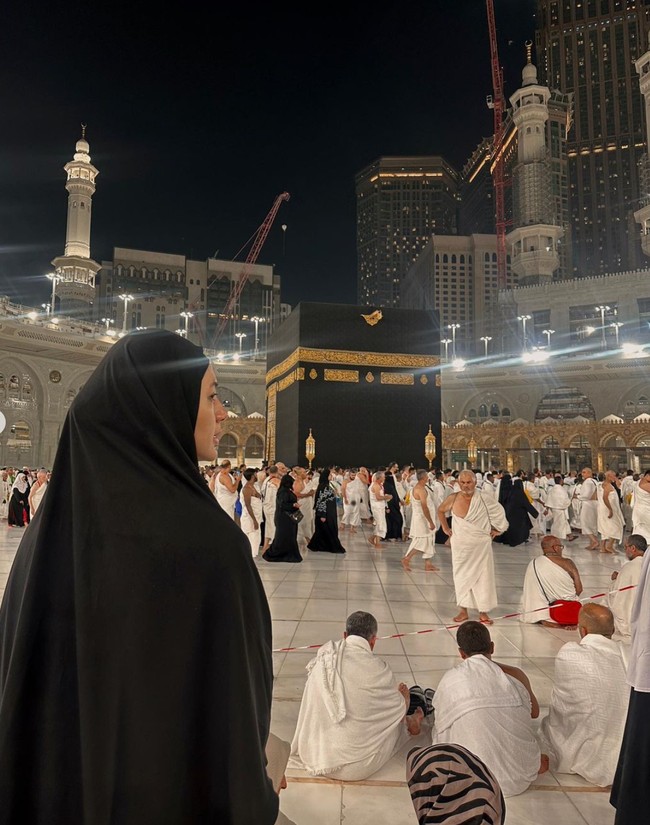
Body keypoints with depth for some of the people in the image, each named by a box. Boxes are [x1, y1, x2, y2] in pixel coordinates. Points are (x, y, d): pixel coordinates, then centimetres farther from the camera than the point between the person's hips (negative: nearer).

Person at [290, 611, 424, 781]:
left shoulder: (323, 657, -5)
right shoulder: (375, 668, -17)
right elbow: (400, 707, 1)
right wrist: (405, 696, 26)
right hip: (354, 769, -4)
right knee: (395, 716, 16)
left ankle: (408, 723, 45)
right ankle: (410, 724, 45)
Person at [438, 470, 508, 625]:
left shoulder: (483, 500, -11)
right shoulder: (453, 499, -7)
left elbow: (499, 512, 4)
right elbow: (441, 510, 12)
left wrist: (496, 530, 3)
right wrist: (445, 528, 8)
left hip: (481, 546, -1)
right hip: (461, 546, 1)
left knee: (483, 577, 3)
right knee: (462, 576, 8)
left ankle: (483, 612, 17)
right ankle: (464, 611, 20)